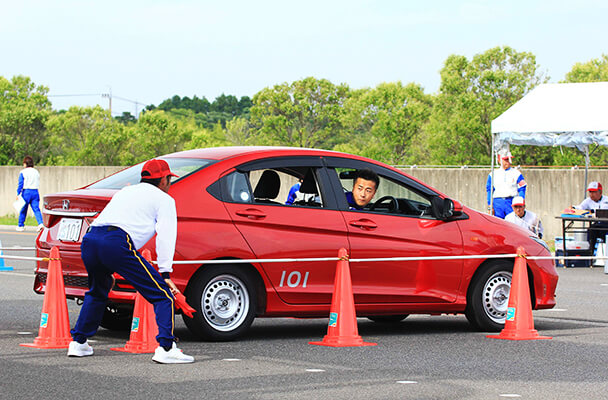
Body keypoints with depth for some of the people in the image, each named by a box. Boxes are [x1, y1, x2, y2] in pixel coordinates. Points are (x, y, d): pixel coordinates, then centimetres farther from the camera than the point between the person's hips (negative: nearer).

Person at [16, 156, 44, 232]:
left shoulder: (23, 172, -4)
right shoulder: (36, 172, 11)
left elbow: (20, 184, -8)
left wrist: (18, 194, -7)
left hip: (26, 192, -3)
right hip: (35, 192, 3)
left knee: (23, 210, 9)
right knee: (36, 209, -3)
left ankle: (20, 226, 20)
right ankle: (40, 223, -23)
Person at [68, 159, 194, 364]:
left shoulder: (125, 191, 35)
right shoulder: (164, 199, 16)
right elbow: (165, 237, 4)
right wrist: (165, 273, -2)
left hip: (89, 239, 7)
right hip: (117, 243, -7)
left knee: (97, 292, 33)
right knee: (162, 294, -3)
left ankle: (78, 343, 33)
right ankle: (165, 348, -16)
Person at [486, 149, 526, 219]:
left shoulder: (516, 173, 9)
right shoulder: (493, 174, 13)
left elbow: (521, 190, 5)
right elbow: (489, 191, 12)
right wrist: (490, 206, 4)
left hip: (512, 202, -1)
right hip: (497, 203, 1)